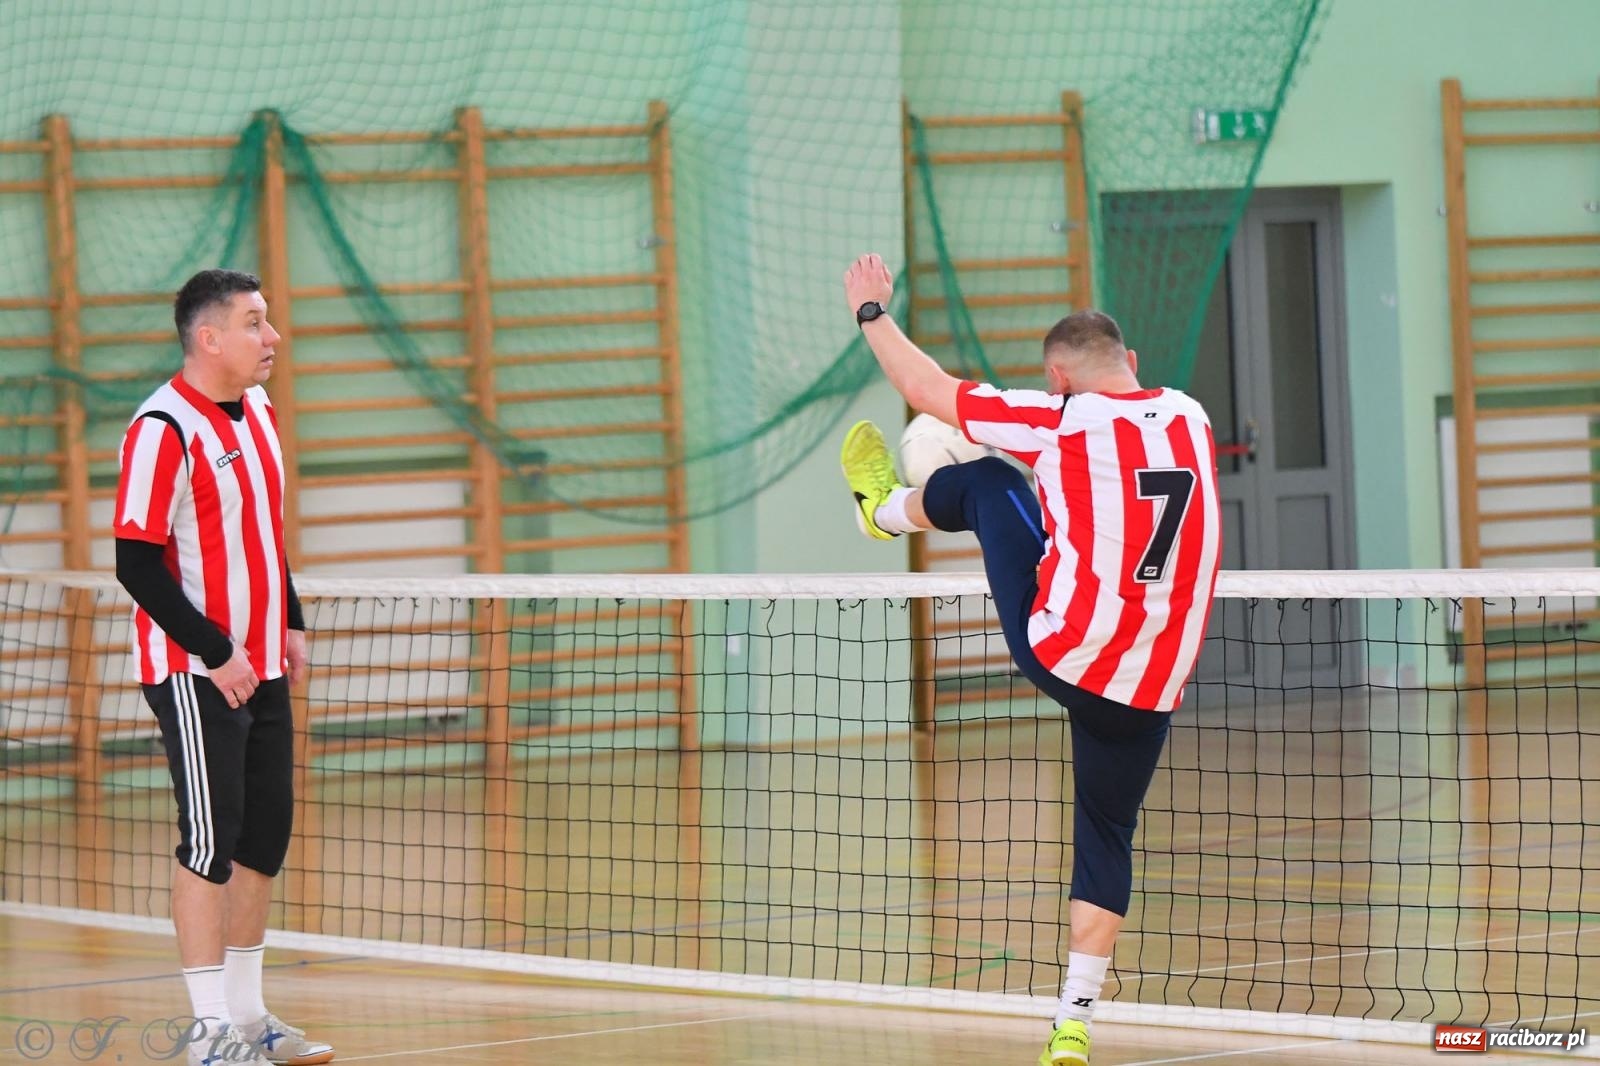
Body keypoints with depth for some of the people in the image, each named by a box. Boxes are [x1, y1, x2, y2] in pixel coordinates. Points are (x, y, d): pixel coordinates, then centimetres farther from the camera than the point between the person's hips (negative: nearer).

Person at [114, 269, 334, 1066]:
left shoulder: (258, 412, 11)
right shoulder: (163, 430, -16)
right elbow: (137, 563, -18)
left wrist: (292, 625, 13)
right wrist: (216, 652, -18)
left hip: (262, 669, 8)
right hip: (194, 672, -8)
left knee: (265, 836, 9)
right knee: (212, 839, -7)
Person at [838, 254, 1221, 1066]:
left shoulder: (1060, 421, -9)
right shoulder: (1191, 420, 5)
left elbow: (927, 390, 0)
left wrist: (872, 312, 16)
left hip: (1057, 652, -3)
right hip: (1148, 688, 3)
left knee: (986, 481, 20)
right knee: (1106, 838, 17)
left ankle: (887, 507, 54)